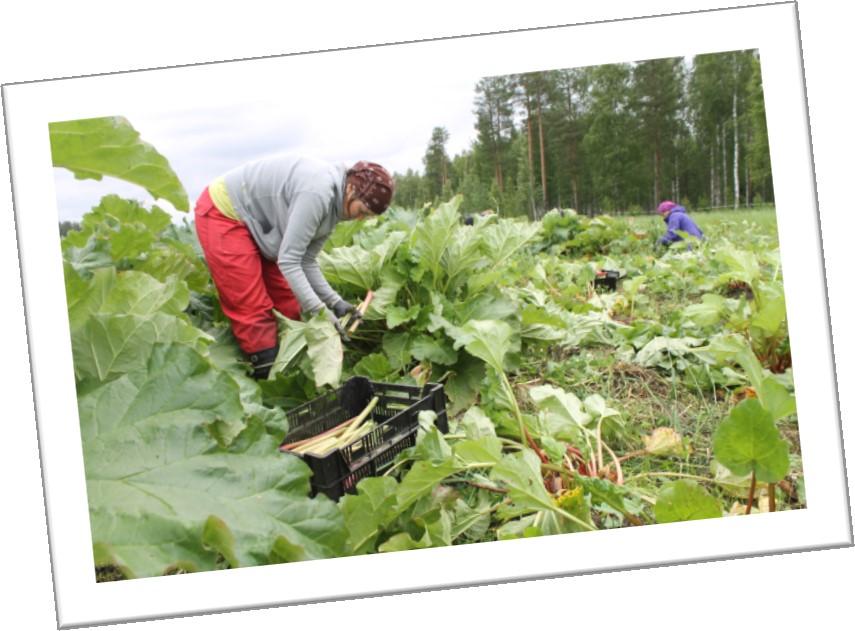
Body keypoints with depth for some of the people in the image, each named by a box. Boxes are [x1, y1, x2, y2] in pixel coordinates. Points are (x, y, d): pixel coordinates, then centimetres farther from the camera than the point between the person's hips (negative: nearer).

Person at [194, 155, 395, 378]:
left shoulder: (333, 203, -2)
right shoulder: (318, 192, -31)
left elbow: (306, 260, 1)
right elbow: (288, 260, -30)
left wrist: (334, 301, -7)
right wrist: (318, 311, -28)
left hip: (254, 218, 10)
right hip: (222, 214, -10)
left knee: (288, 303, 7)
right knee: (253, 309, -9)